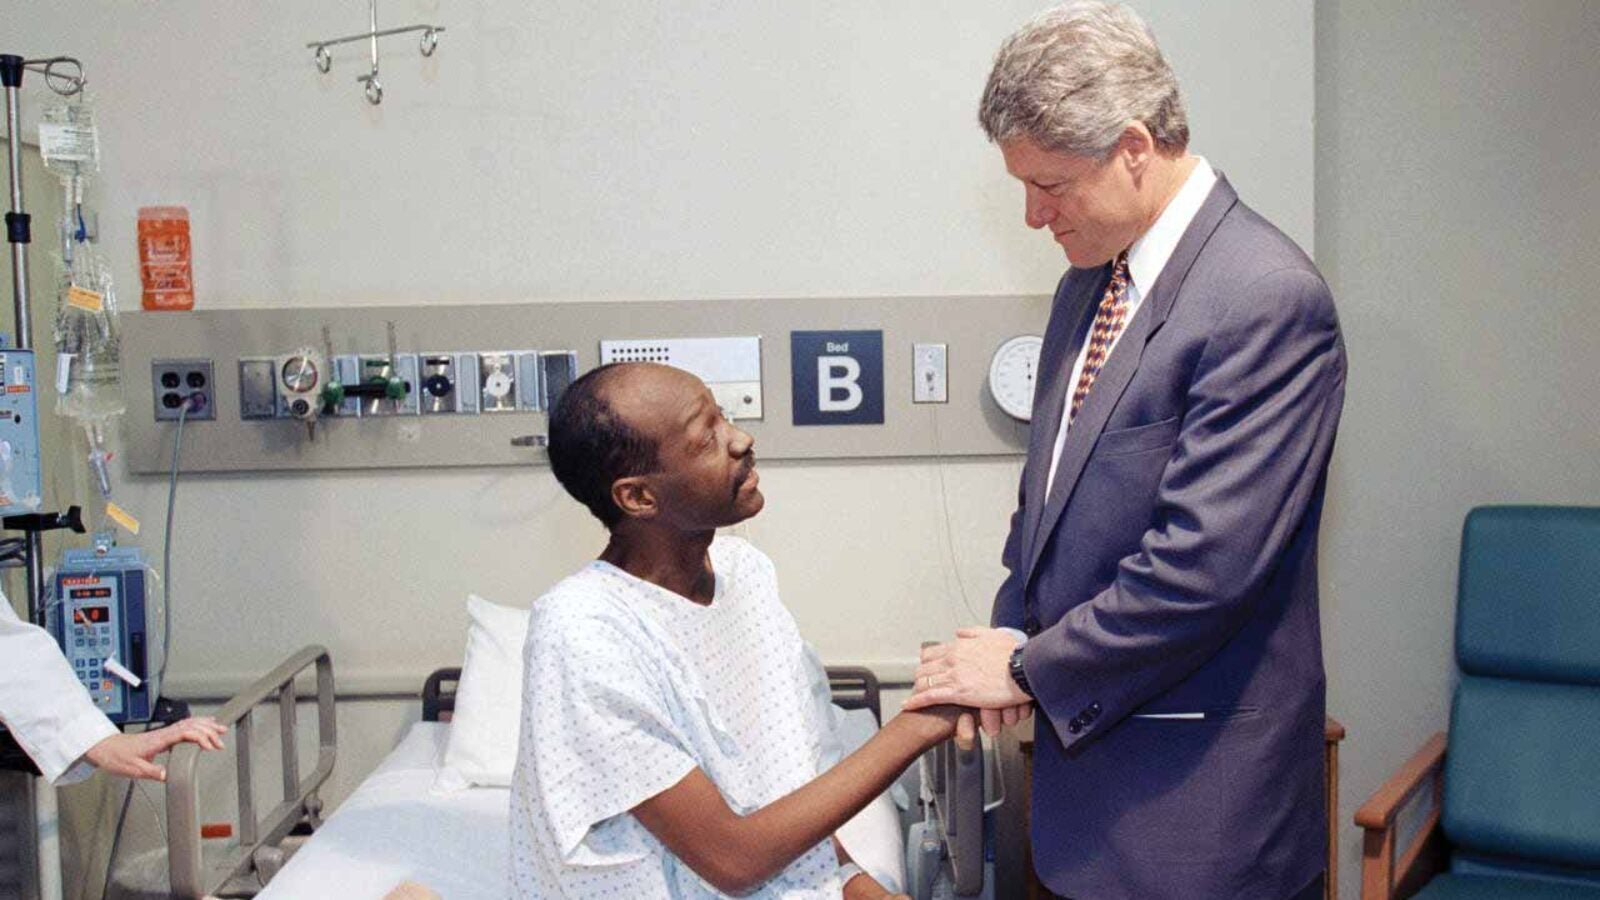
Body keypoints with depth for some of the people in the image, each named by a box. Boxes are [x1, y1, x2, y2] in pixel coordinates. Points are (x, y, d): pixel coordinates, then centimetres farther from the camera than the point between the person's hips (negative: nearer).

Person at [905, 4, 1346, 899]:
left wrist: (1030, 668, -13)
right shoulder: (1089, 279, 8)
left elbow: (1202, 565, -23)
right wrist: (1014, 634, 1)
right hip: (1086, 721, 7)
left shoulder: (1268, 298, -19)